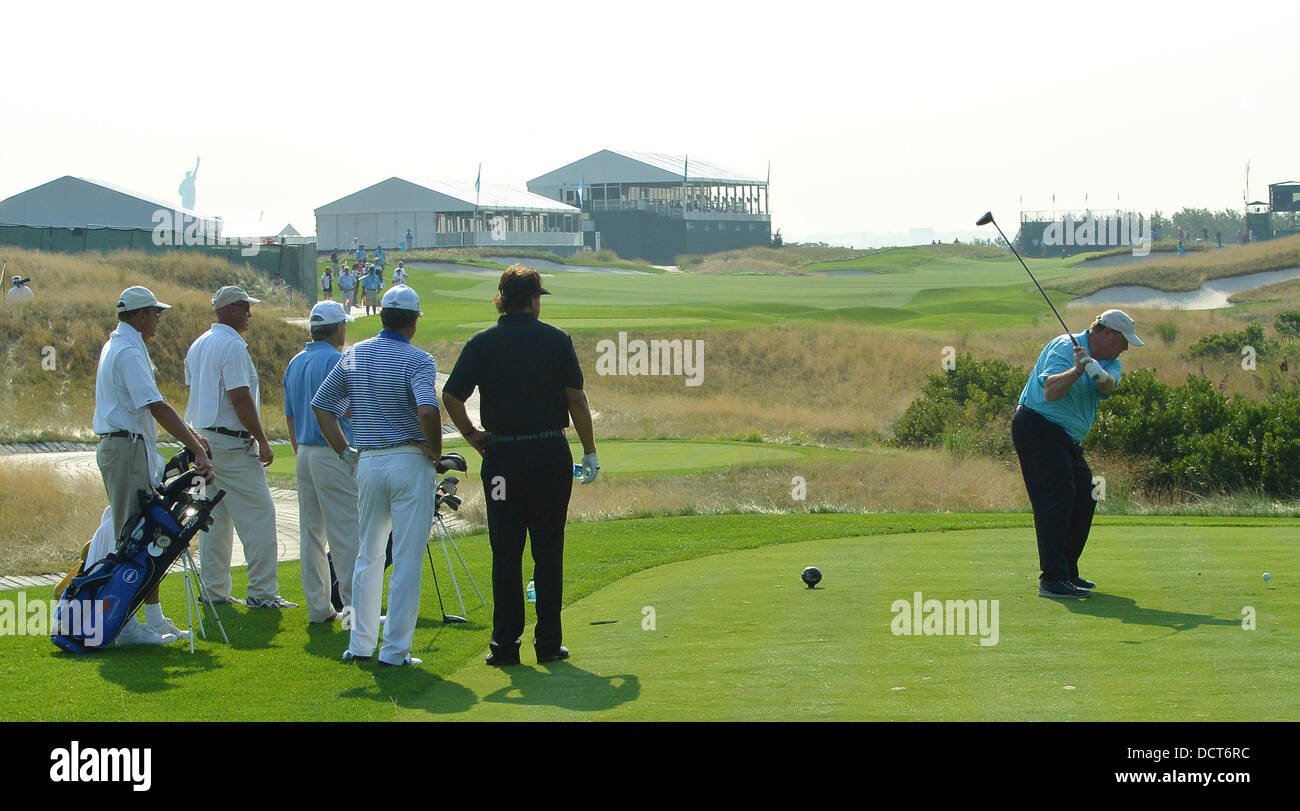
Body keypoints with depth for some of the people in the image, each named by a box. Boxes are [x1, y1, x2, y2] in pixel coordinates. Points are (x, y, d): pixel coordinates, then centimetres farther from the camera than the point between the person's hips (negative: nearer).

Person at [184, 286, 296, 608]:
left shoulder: (198, 345, 15)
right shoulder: (232, 346, -15)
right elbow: (240, 400, -19)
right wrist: (263, 442, -14)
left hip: (203, 440, 10)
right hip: (232, 443, -10)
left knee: (215, 517, 13)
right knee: (259, 514, -7)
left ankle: (214, 590, 15)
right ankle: (262, 591, -8)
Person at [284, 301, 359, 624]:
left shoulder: (295, 364, 13)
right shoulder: (335, 361, -12)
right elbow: (349, 410, -15)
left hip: (305, 454, 8)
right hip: (334, 454, -8)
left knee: (311, 532, 9)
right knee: (346, 533, -6)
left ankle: (317, 607, 12)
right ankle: (354, 607, -8)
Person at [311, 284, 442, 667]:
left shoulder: (354, 355, 8)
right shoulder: (417, 360, -10)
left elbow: (321, 405, 11)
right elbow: (428, 410, -27)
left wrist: (345, 451, 13)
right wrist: (435, 451, -11)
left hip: (368, 463, 5)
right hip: (410, 463, -5)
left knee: (368, 556, 17)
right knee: (407, 560, 0)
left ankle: (360, 643, 18)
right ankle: (395, 650, -1)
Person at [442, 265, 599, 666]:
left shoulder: (482, 343, 1)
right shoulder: (556, 340, 0)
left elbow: (451, 396, -6)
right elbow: (577, 398, -1)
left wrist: (471, 434, 8)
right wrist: (590, 452, 6)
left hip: (502, 456, 0)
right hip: (551, 454, 0)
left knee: (505, 553, 5)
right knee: (548, 552, 5)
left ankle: (505, 644, 4)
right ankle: (548, 643, 6)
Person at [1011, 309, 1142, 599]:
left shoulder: (1110, 361, 11)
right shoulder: (1064, 348, -12)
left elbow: (1109, 386, -14)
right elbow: (1050, 392, -26)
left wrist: (1099, 374, -35)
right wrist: (1077, 371, -39)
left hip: (1067, 440, 10)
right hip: (1037, 427, -10)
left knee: (1085, 498, 11)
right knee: (1057, 499, -18)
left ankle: (1067, 572, 20)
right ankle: (1052, 579, -23)